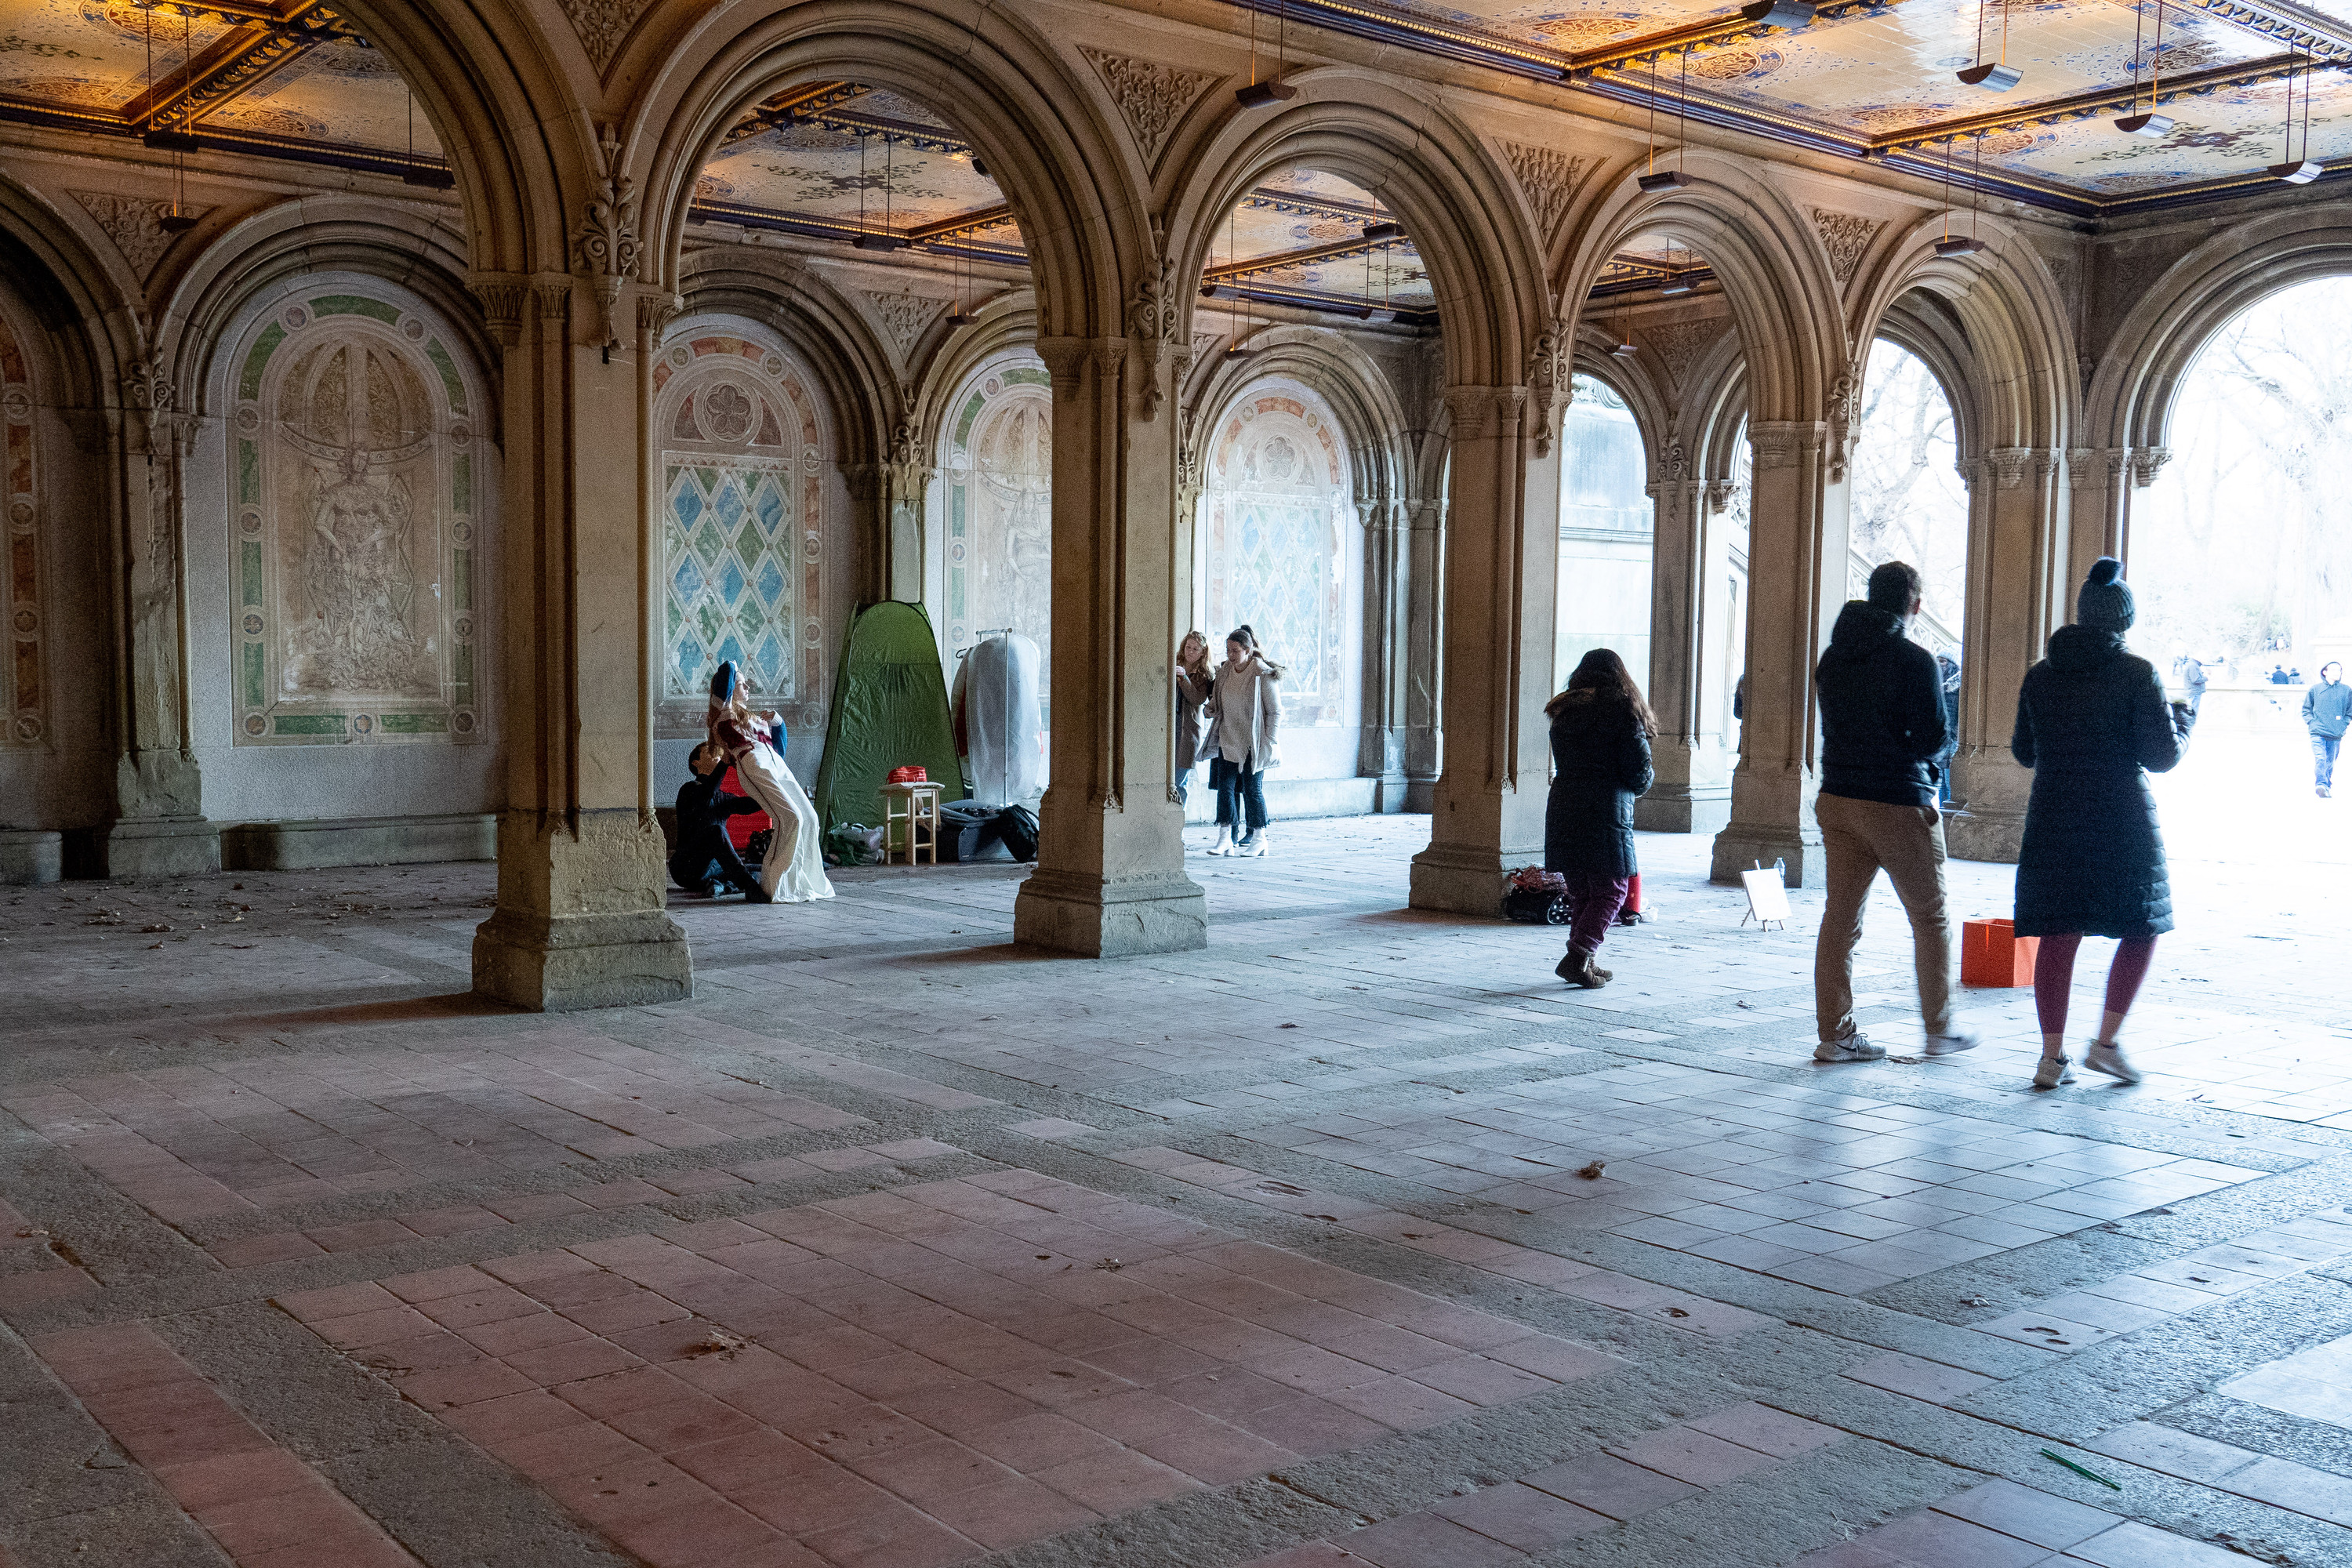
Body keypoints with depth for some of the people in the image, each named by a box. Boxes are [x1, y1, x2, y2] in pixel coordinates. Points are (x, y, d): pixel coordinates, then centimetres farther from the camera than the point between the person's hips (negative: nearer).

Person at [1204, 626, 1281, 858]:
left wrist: (1268, 742, -10)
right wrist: (1210, 709, 1)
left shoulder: (1263, 675, -9)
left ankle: (1258, 838, 12)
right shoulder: (1224, 672, 8)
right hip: (1228, 742, 5)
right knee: (1225, 786, -2)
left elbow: (1275, 711, -6)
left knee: (1252, 789, 1)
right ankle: (1225, 838, -2)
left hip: (1253, 744, -5)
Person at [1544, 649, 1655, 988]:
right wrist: (1644, 782, 17)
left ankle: (1585, 963, 16)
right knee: (1612, 889, 2)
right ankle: (1578, 958, -12)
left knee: (1580, 890, 14)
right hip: (1606, 811, -5)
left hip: (1562, 808, 5)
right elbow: (1639, 772, -7)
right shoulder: (1623, 711, -3)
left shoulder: (1564, 712, 13)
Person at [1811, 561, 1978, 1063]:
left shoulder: (1833, 657, 8)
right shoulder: (1915, 661, -13)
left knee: (1840, 917, 6)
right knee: (1931, 918, 10)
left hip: (1837, 798, 6)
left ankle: (1835, 1033, 7)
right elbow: (1934, 739, -12)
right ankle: (1939, 1028, 18)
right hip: (1899, 804, -6)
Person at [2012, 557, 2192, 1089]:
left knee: (2057, 936, 6)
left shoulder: (2040, 676, 4)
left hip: (2053, 819, 3)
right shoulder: (2136, 674, -8)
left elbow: (2024, 752, 12)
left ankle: (2052, 1056, 7)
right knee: (2141, 928, 13)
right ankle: (2106, 1042, 5)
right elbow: (2161, 757, -7)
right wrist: (2183, 720, 11)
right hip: (2121, 820, -3)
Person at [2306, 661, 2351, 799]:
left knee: (2330, 762, 8)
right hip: (2318, 732, -2)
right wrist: (2311, 722, 0)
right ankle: (2321, 784, -25)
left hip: (2336, 735, 2)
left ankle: (2327, 786, 22)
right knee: (2320, 758, -18)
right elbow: (2306, 709, 14)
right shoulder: (2315, 690, 5)